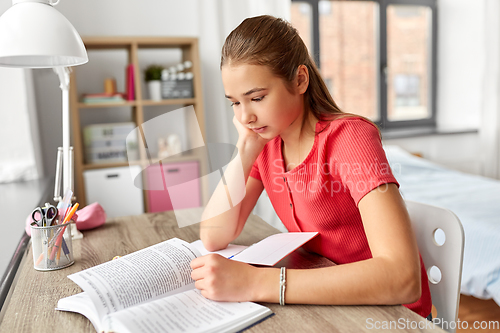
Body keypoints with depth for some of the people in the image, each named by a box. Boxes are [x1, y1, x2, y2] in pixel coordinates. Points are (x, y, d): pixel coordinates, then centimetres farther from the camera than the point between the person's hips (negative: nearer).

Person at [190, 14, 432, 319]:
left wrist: (256, 282, -36)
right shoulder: (266, 143, -2)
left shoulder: (349, 138, -21)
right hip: (327, 303, 5)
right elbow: (214, 239, -8)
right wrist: (245, 148, -14)